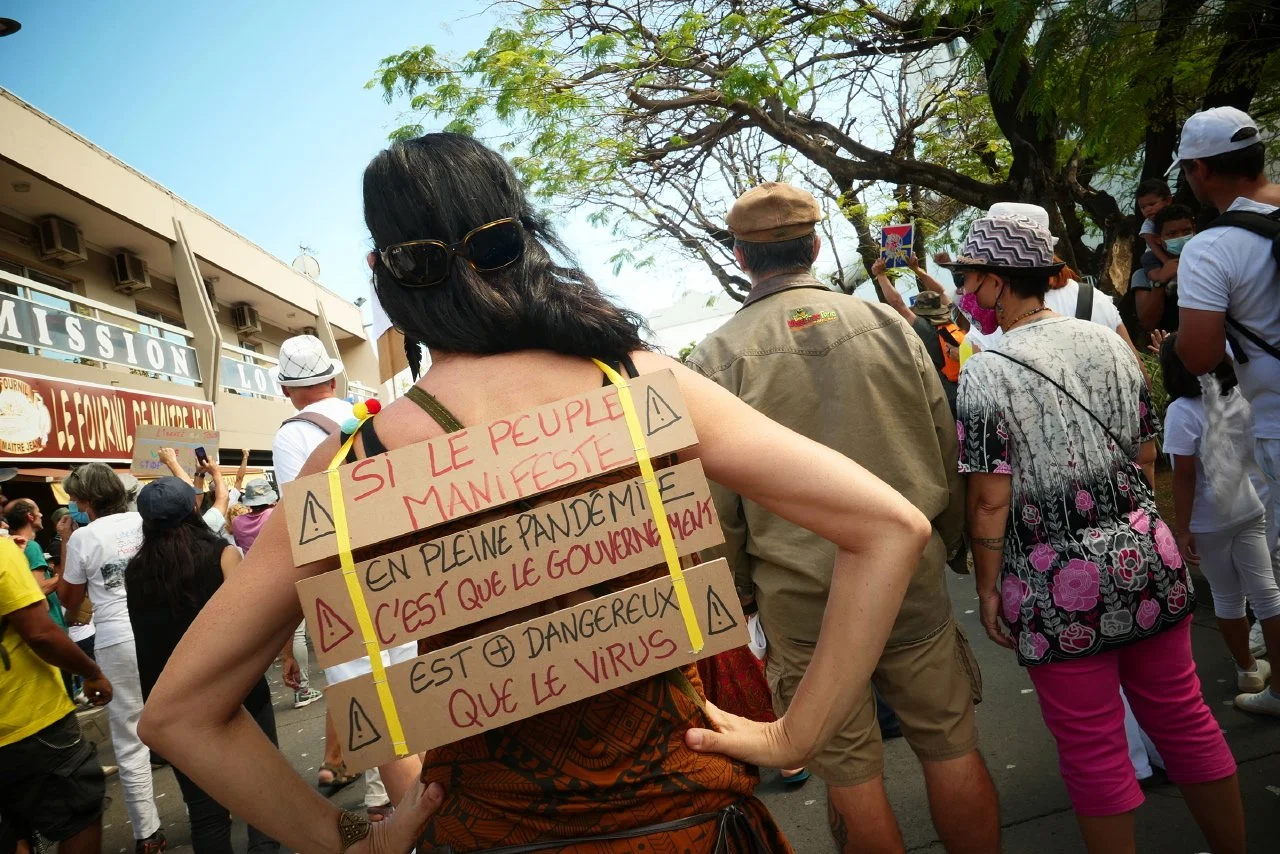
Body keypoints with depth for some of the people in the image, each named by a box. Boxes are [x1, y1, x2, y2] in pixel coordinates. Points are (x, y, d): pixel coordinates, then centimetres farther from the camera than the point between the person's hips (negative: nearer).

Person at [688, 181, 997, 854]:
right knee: (953, 750, 16)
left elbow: (716, 506, -6)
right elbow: (947, 451, 5)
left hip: (802, 601, -2)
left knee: (852, 776, 12)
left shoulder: (716, 358, -9)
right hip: (914, 582, 3)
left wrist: (740, 593, 9)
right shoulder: (888, 325, -1)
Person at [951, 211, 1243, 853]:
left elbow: (990, 499, -15)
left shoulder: (986, 371, -14)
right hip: (1147, 558, 6)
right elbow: (1145, 452, 11)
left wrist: (987, 586, -5)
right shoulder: (1110, 342, 4)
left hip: (1059, 584, -6)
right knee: (1185, 720, 20)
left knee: (1093, 748, 9)